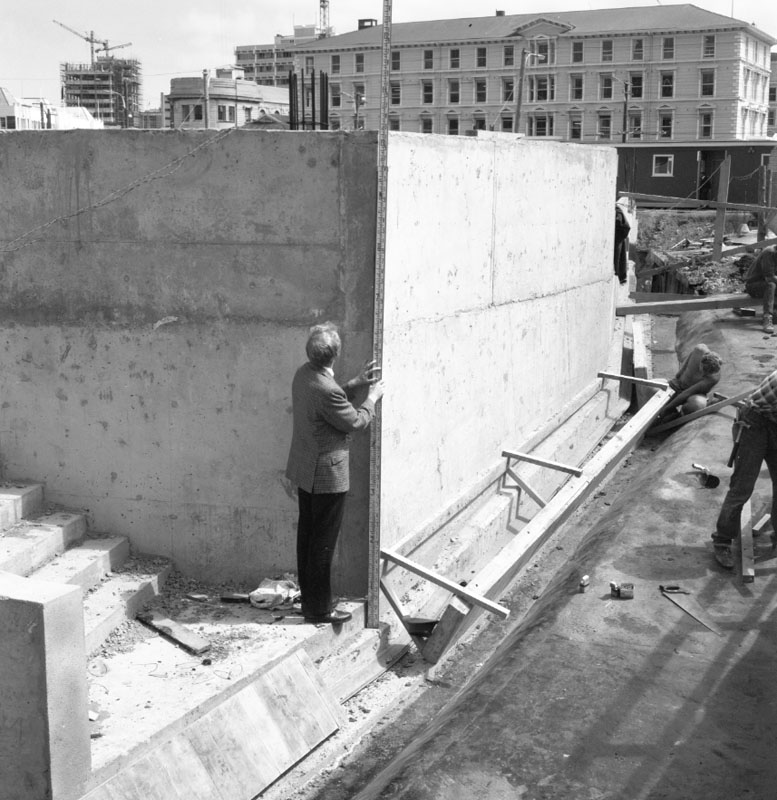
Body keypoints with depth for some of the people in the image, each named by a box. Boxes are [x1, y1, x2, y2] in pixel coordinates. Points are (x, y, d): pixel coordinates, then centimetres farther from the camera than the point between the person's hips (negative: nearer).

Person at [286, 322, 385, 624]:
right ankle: (319, 608, 12)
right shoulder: (326, 390, -29)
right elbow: (355, 422, -15)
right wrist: (372, 398, 1)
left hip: (304, 471, 9)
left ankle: (309, 597, 29)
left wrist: (357, 382, 11)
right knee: (323, 542, 2)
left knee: (308, 535, 17)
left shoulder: (304, 374, 0)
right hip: (327, 474, -9)